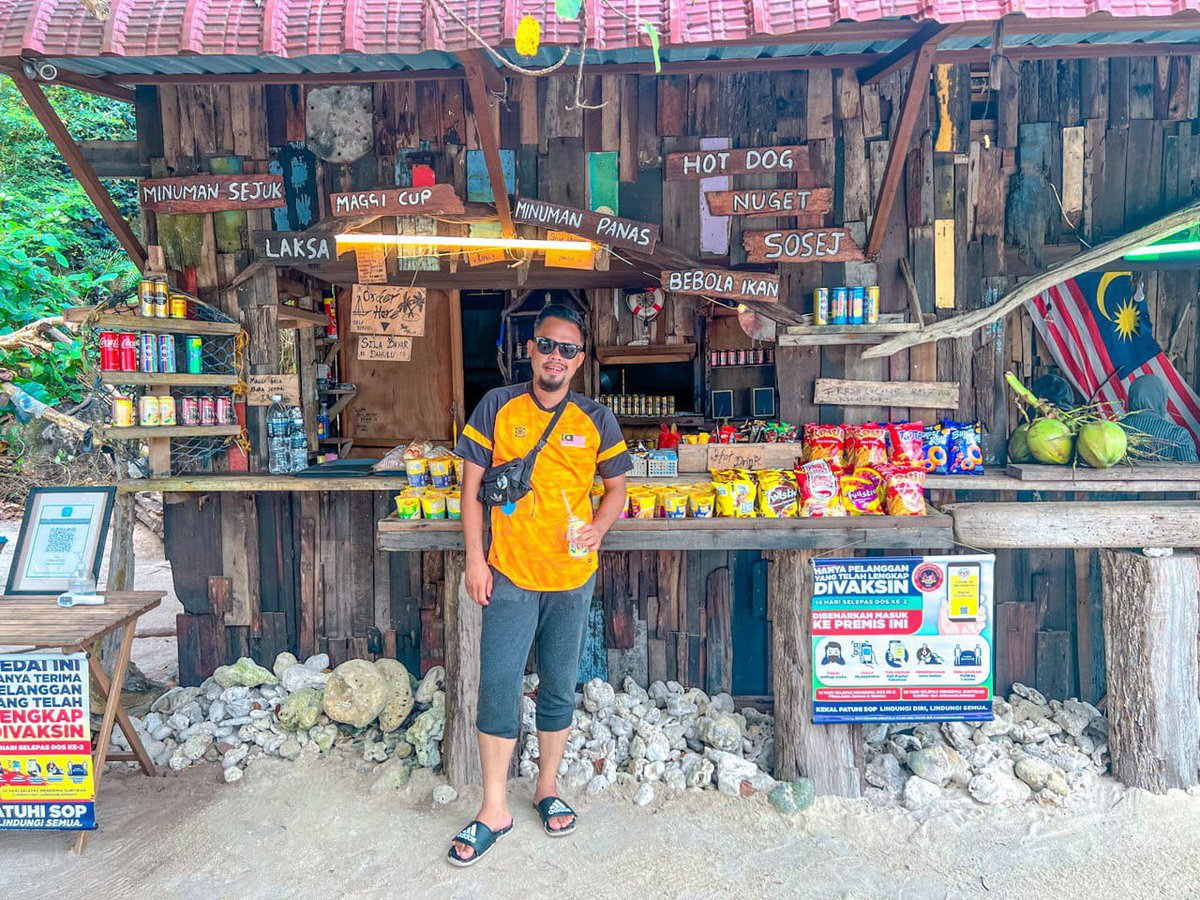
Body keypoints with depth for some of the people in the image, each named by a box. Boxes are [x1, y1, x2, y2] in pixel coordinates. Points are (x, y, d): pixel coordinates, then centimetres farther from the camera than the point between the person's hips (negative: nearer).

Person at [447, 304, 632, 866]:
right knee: (498, 687, 2)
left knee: (559, 688, 14)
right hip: (509, 574, -1)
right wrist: (474, 558, -5)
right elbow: (472, 484, 0)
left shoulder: (596, 420, 0)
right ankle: (495, 810, 20)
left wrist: (598, 528, -12)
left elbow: (616, 488, 9)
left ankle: (547, 787, 36)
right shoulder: (497, 407, -3)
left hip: (573, 575, 2)